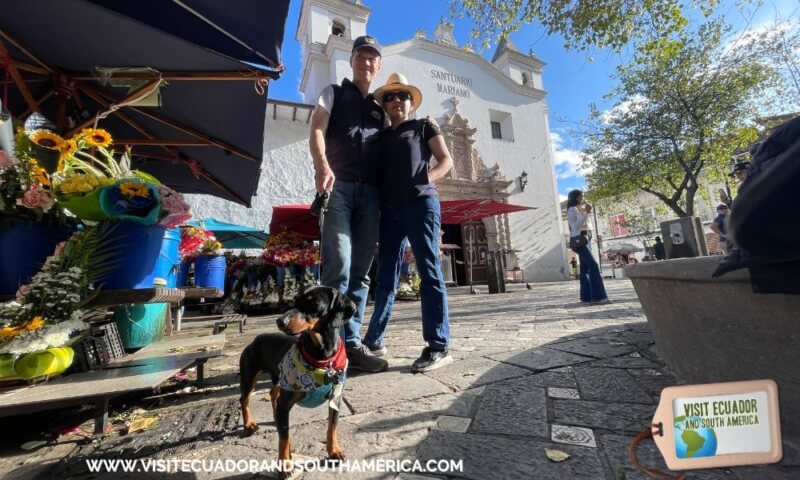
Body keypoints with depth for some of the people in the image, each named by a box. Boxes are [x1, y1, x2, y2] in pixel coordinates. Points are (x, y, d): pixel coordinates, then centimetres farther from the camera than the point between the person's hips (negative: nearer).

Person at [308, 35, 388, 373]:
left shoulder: (379, 108, 30)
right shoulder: (333, 93, 19)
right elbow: (316, 131, 2)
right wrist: (322, 166, -17)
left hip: (370, 191, 4)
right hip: (338, 185, -4)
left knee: (361, 270, -1)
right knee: (339, 264, -16)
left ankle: (351, 342, 6)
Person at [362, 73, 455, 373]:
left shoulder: (424, 126, 16)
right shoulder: (381, 136, 25)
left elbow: (446, 160, 8)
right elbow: (375, 172, 20)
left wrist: (424, 180, -9)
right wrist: (378, 200, 0)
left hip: (421, 203, -4)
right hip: (390, 209, 5)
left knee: (429, 272, -8)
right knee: (386, 277, 5)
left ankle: (438, 347, -5)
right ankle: (373, 341, 14)